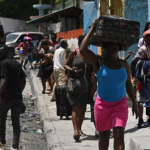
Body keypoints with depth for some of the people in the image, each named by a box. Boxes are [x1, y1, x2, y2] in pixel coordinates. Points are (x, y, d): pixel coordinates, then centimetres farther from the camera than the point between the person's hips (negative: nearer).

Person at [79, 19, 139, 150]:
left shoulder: (124, 64, 1)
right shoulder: (99, 62, -6)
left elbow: (128, 84, 10)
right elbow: (83, 50, -20)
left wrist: (134, 103, 10)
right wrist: (92, 30, -15)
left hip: (120, 104, 0)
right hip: (102, 104, 0)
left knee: (119, 134, -14)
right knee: (104, 135, 10)